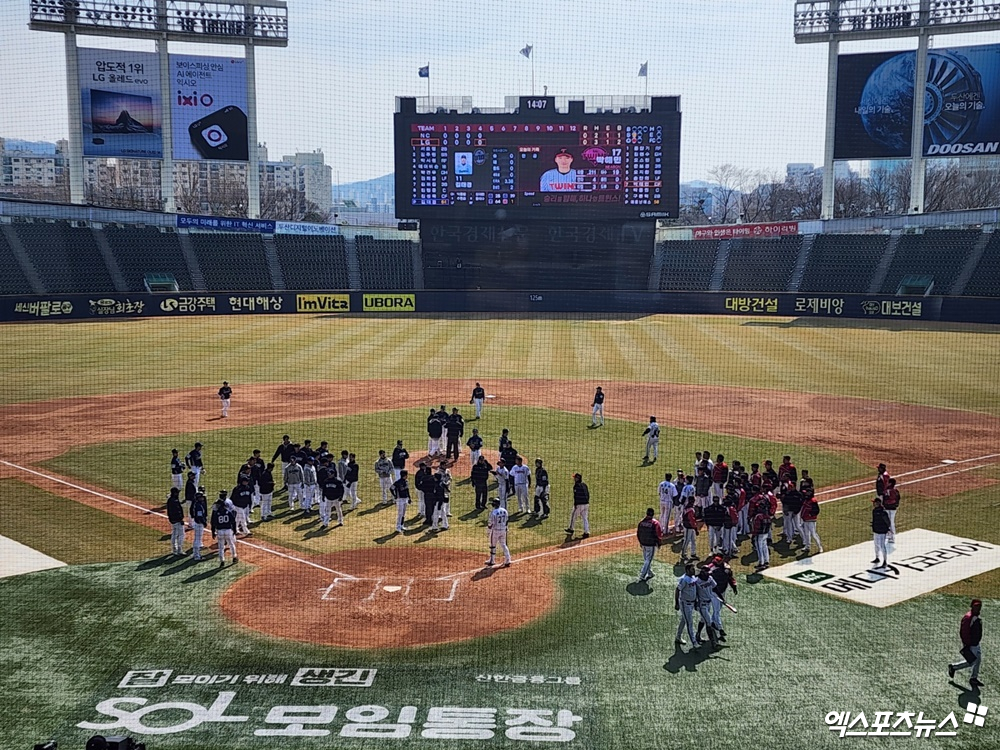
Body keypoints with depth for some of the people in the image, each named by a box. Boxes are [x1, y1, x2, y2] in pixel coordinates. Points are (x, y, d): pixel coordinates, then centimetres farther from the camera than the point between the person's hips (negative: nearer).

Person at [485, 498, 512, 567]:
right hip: (503, 530, 6)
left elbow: (490, 523, -14)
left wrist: (488, 532, -4)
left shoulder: (493, 512, -18)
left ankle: (492, 561, 20)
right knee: (503, 545, 13)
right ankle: (507, 561, 8)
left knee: (493, 546, 10)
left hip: (495, 530, -5)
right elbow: (506, 521, 10)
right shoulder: (504, 511, 2)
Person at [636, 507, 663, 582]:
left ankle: (650, 573, 35)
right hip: (651, 545, -5)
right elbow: (659, 535, -12)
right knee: (648, 560, 2)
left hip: (643, 544, 5)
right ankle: (642, 575, -3)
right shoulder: (655, 523, -16)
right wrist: (659, 543, 3)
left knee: (646, 559, 21)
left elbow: (638, 533, 7)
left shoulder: (641, 522, -2)